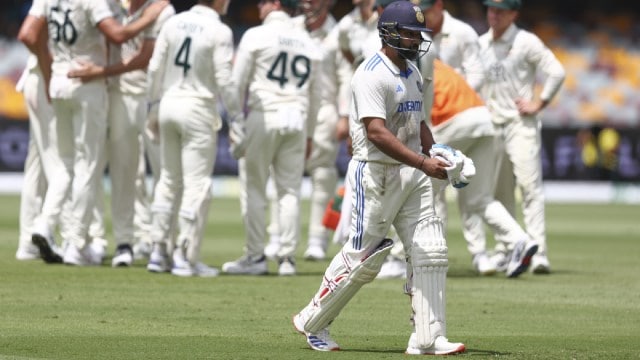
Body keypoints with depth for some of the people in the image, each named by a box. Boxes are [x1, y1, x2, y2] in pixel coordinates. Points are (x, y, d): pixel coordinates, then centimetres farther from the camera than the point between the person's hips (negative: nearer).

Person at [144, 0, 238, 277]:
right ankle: (186, 258, -2)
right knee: (197, 184, -1)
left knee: (169, 180, 15)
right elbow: (224, 80, -12)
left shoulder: (173, 23, 5)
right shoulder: (220, 31, -10)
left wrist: (154, 109, 16)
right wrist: (236, 115, -3)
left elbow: (155, 69, 7)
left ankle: (159, 251, 14)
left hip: (169, 104, 6)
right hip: (198, 109, -6)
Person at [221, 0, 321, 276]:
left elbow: (238, 82, -4)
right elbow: (314, 94, 15)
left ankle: (255, 256, 1)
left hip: (263, 117, -4)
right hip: (297, 119, 4)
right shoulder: (309, 43, 12)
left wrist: (235, 121, 2)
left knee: (254, 189, 2)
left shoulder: (256, 36, -3)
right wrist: (309, 134, 21)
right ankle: (287, 258, 4)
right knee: (290, 190, 6)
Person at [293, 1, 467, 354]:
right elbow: (376, 132, -26)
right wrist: (423, 163, -33)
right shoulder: (371, 74, -16)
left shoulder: (413, 74, 14)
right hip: (375, 174, -8)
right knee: (362, 258, -2)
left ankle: (428, 338, 0)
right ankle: (312, 322, 17)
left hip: (412, 173, 8)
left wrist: (441, 159, 7)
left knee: (431, 252, -2)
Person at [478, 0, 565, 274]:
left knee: (530, 185, -14)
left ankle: (538, 252, -19)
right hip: (491, 125, 6)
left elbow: (556, 72, -10)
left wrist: (539, 104, -11)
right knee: (499, 190, 10)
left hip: (521, 125, -6)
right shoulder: (481, 44, 11)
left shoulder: (526, 42, -7)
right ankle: (504, 249, 20)